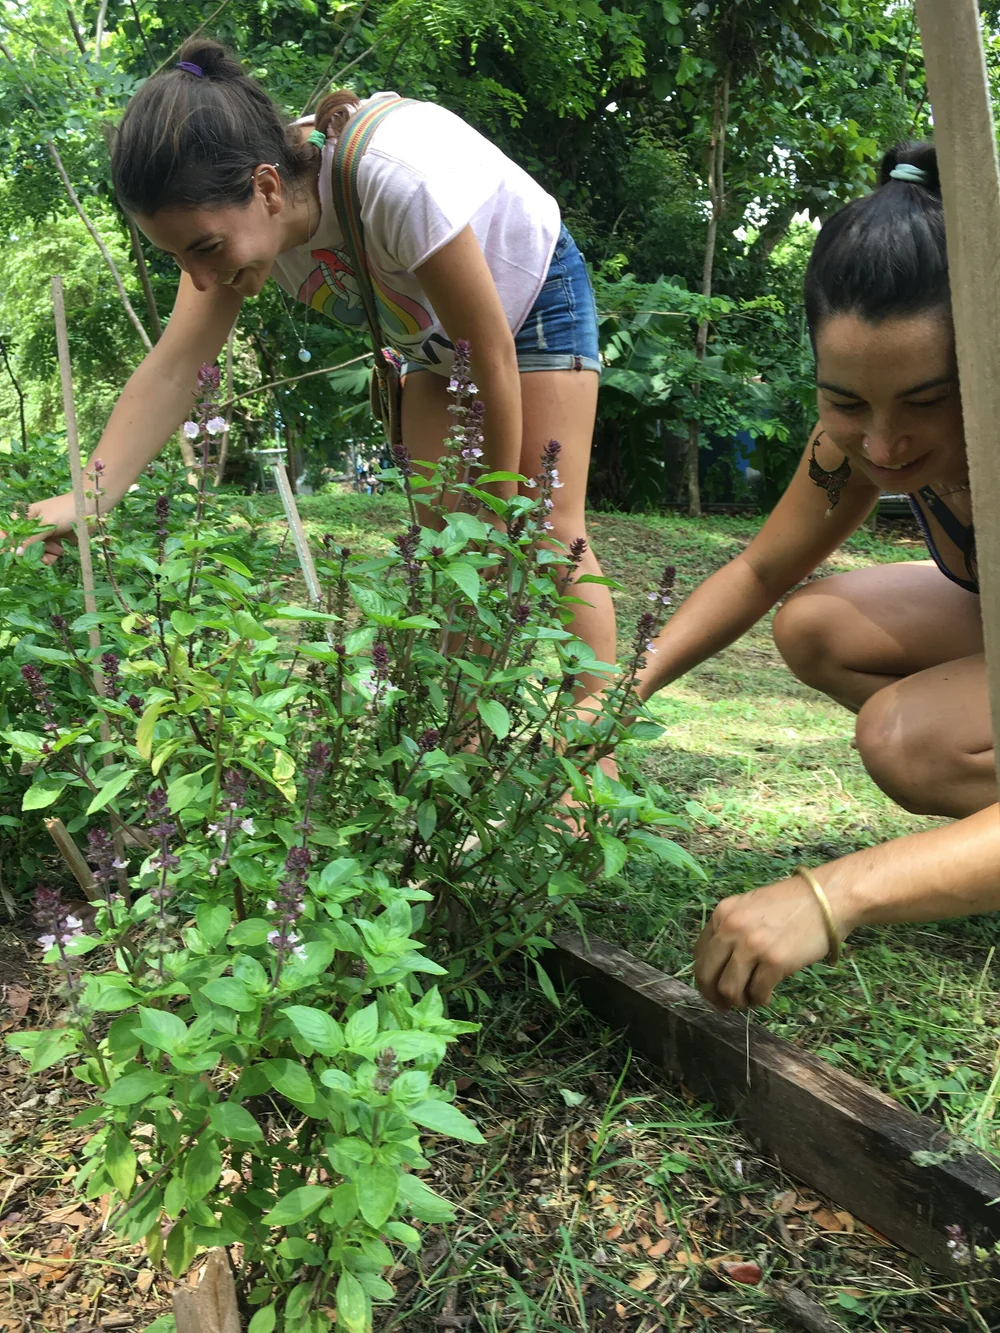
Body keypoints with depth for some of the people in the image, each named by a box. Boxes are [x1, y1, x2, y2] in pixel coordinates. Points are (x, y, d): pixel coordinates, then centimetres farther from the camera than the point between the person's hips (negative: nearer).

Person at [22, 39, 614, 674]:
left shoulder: (396, 181, -40)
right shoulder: (231, 213, -21)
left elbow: (494, 355, -31)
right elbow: (173, 367, -25)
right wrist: (83, 500, -38)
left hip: (533, 292, -6)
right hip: (435, 332, 6)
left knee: (551, 531, -13)